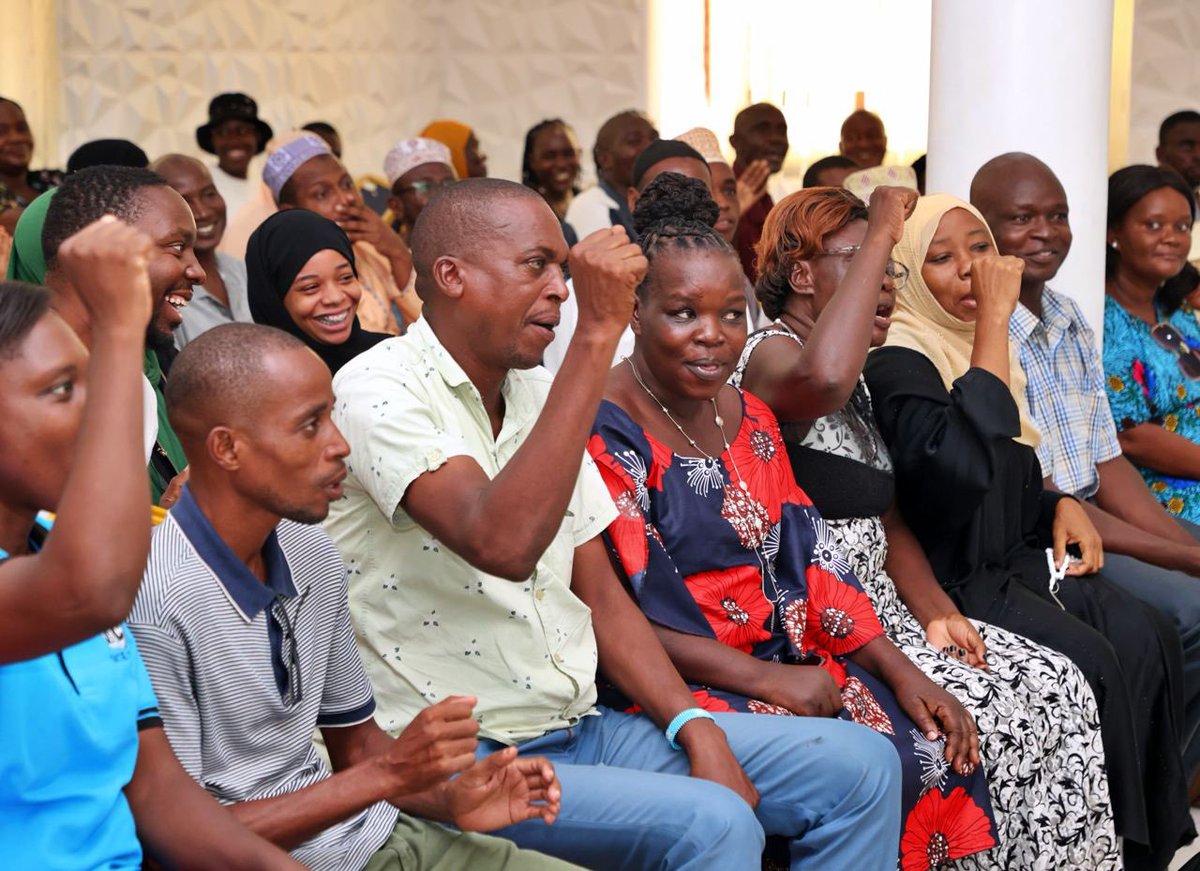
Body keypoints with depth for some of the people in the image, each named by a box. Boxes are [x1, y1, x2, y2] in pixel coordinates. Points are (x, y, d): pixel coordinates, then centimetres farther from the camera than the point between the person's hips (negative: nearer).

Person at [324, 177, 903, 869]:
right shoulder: (380, 391, -14)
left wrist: (697, 729, -2)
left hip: (584, 731, 8)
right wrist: (597, 337, -29)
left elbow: (601, 598, 13)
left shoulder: (538, 394, 12)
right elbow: (503, 544, -32)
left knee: (861, 765, -2)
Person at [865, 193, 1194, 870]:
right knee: (1091, 661, -25)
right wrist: (993, 321, -29)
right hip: (952, 578, -8)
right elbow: (963, 463, -34)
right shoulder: (898, 364, -14)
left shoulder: (982, 345, 13)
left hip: (1017, 560, 8)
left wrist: (1061, 505, 4)